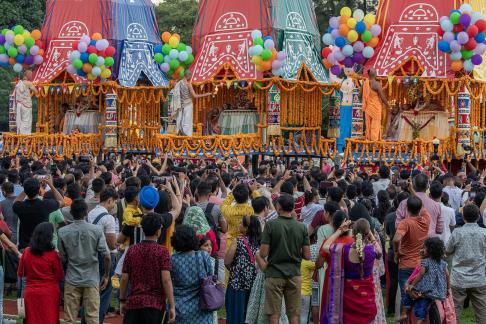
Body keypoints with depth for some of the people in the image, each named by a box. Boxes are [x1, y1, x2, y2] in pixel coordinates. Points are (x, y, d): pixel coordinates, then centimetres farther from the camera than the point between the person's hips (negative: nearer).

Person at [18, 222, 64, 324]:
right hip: (49, 293, -3)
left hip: (30, 293, 3)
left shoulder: (27, 252, -4)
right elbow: (60, 276, -5)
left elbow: (21, 273, 9)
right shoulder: (52, 254, -13)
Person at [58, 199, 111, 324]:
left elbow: (62, 259, 2)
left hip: (72, 281, 1)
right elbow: (106, 256, -9)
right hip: (92, 281, -1)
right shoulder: (96, 230, -6)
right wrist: (106, 276, 4)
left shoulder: (63, 232, -4)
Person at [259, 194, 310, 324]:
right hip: (294, 274, 3)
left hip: (274, 275, -3)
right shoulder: (301, 227, 1)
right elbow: (307, 255, 1)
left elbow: (263, 253, -11)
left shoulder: (271, 225, -8)